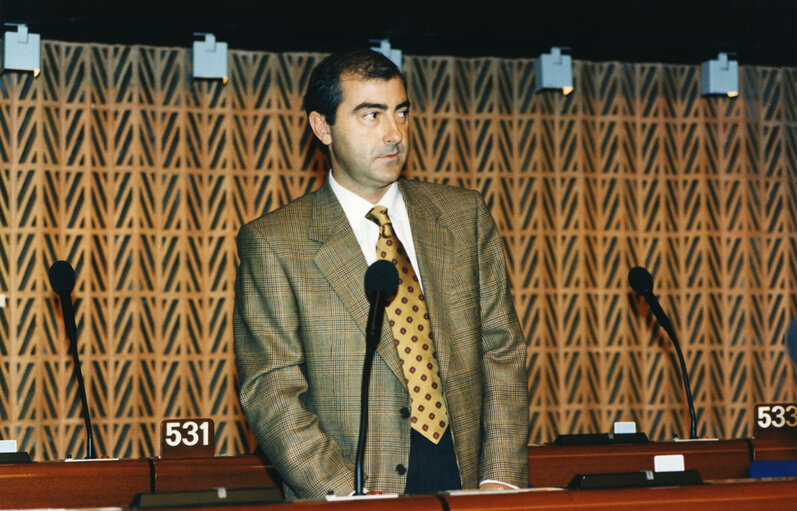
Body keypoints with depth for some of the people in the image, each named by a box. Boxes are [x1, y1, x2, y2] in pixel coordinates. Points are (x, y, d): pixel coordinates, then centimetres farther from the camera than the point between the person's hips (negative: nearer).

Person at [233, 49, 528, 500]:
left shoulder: (466, 216, 13)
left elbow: (502, 351, 10)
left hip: (467, 482, 4)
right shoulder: (273, 243, 1)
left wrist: (500, 480, -2)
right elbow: (271, 391, -3)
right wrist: (351, 499, -15)